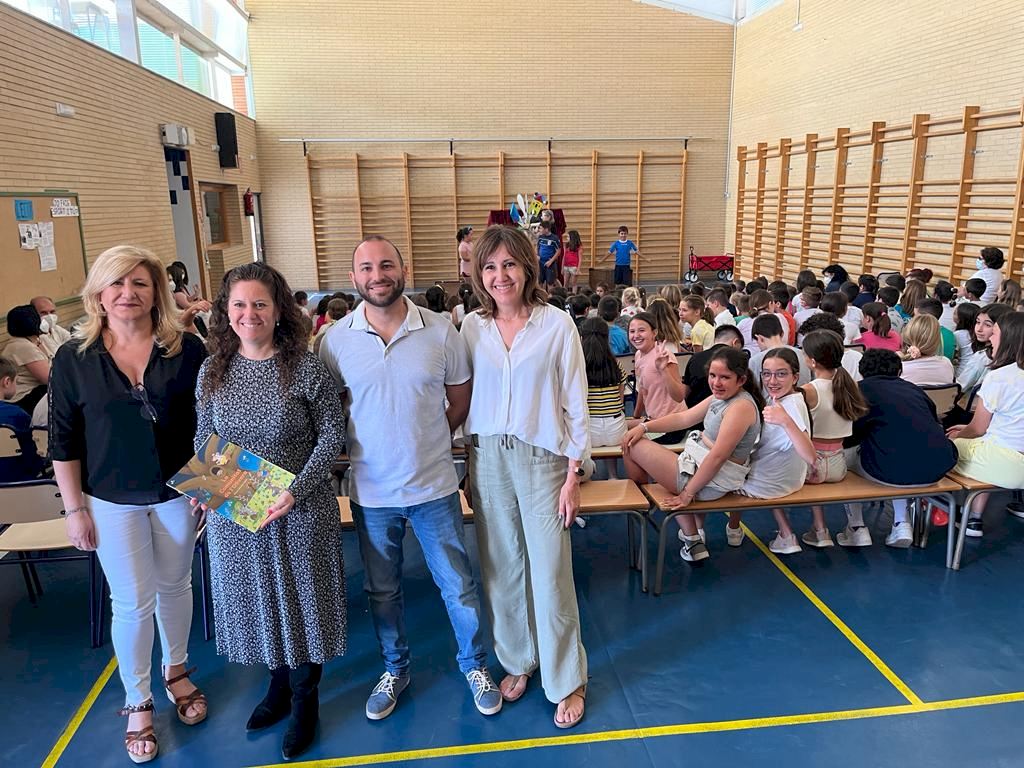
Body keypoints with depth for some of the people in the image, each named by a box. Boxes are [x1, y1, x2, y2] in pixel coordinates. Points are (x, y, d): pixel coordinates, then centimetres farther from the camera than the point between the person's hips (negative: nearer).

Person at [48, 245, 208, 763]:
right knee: (132, 602, 6)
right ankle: (137, 703, 27)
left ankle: (176, 671, 42)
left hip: (178, 491, 1)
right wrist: (74, 509, -2)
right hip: (112, 501, 0)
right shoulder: (73, 359, -7)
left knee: (174, 587, 17)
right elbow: (64, 443, -2)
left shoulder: (187, 350, -9)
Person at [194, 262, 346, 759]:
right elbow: (203, 437, 10)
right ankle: (280, 683, 43)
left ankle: (305, 700, 33)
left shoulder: (305, 368, -13)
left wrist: (297, 489, -20)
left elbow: (332, 435, -10)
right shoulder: (212, 371, 0)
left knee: (301, 598, 10)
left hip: (299, 511, -4)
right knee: (255, 599, 19)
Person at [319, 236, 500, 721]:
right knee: (382, 590, 19)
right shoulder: (336, 340, -6)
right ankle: (394, 670, 42)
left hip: (433, 485, -1)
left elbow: (459, 400, 3)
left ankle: (474, 664, 36)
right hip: (370, 490, 1)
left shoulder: (440, 331, -8)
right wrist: (357, 448, -3)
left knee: (458, 585, 12)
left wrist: (427, 443, 2)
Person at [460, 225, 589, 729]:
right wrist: (469, 466, 7)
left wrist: (573, 474, -7)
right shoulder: (471, 328, 2)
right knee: (500, 568, 13)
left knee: (550, 573, 2)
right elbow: (465, 401, 9)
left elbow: (575, 404, -4)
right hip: (488, 460, 3)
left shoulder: (556, 324, -6)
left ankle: (567, 681, 22)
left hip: (542, 459, -3)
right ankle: (518, 661, 35)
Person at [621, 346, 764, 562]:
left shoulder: (741, 406, -22)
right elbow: (683, 418, 11)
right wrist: (643, 427, 1)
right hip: (698, 462, 10)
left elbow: (717, 456, -25)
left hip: (710, 481, -10)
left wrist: (688, 493, -21)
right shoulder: (721, 397, 7)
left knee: (634, 448, -1)